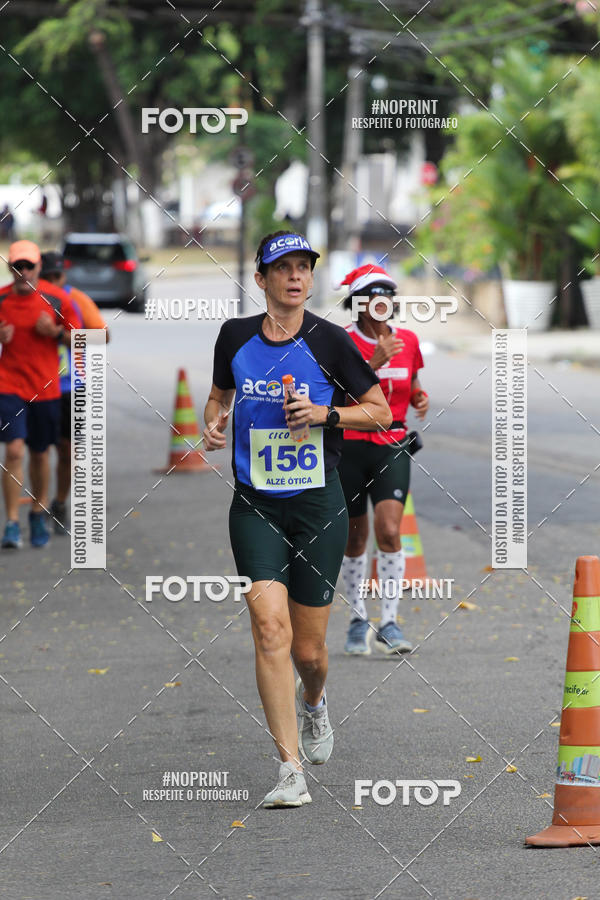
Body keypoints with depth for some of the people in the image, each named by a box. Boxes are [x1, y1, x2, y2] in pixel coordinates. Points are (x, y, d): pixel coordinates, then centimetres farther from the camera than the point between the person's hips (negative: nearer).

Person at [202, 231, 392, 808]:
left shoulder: (330, 342, -4)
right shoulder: (235, 336, 4)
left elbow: (380, 412, 3)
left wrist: (325, 413, -12)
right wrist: (213, 422, 2)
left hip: (318, 505, -1)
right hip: (254, 505, 1)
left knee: (308, 651, 3)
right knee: (270, 626, -18)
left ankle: (313, 702, 42)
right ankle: (291, 771, -16)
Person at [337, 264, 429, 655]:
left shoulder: (408, 341, 5)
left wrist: (420, 398, 0)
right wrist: (375, 363, -31)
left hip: (393, 447, 2)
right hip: (350, 445, -2)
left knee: (389, 531, -14)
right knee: (355, 538, 9)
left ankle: (389, 623, -8)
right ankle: (359, 619, 26)